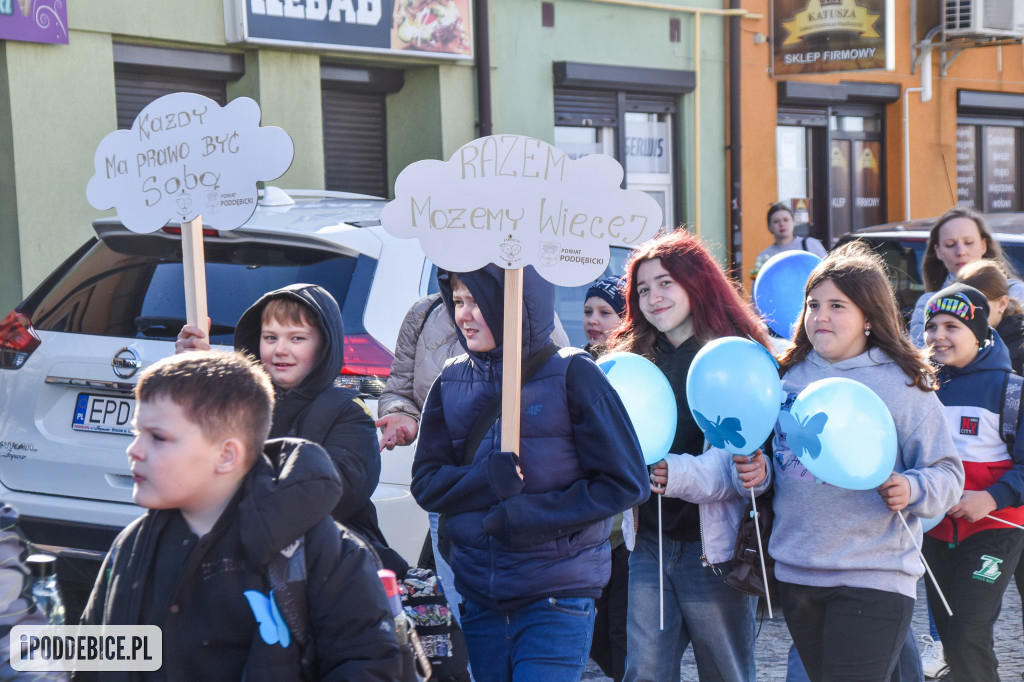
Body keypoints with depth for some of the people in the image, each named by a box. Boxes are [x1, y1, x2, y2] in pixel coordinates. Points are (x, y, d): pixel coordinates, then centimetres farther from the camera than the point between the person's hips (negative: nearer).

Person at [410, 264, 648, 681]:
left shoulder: (571, 375, -7)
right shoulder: (452, 382, 6)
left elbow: (625, 484, -8)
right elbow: (426, 483, 4)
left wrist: (528, 514, -15)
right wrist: (492, 478, -16)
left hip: (557, 603, -4)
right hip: (476, 598, 4)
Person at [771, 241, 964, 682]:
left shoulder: (905, 385, -4)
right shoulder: (790, 375, 8)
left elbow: (947, 473, -3)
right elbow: (774, 454, 19)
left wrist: (912, 489, -22)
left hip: (874, 576, -5)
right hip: (795, 573, 5)